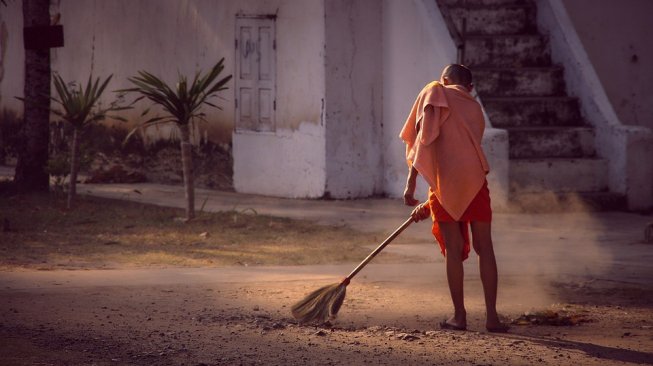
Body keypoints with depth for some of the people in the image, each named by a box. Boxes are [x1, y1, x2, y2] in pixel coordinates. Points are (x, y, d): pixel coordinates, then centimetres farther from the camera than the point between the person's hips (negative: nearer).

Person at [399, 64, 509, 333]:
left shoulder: (435, 92, 10)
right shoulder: (475, 109, 25)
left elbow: (423, 138, -4)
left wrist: (411, 183, -7)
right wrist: (429, 205, 31)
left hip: (446, 180, -3)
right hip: (475, 179, 3)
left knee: (453, 250, 2)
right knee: (485, 247, 6)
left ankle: (459, 315, 6)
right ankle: (492, 316, 4)